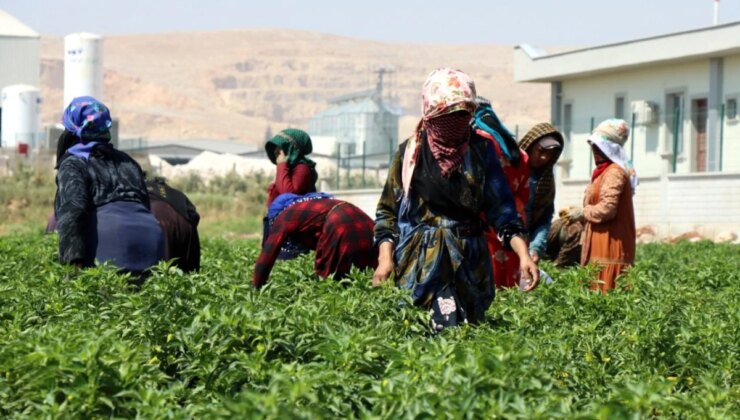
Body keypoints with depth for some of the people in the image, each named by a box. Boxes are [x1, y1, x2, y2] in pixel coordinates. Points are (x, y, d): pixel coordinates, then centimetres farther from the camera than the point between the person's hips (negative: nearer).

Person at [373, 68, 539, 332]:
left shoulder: (481, 150, 4)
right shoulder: (410, 152, 2)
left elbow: (501, 208, 2)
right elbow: (387, 211, 5)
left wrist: (523, 254, -11)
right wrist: (385, 259, -8)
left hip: (470, 260, 2)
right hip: (420, 261, -2)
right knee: (445, 330, -13)